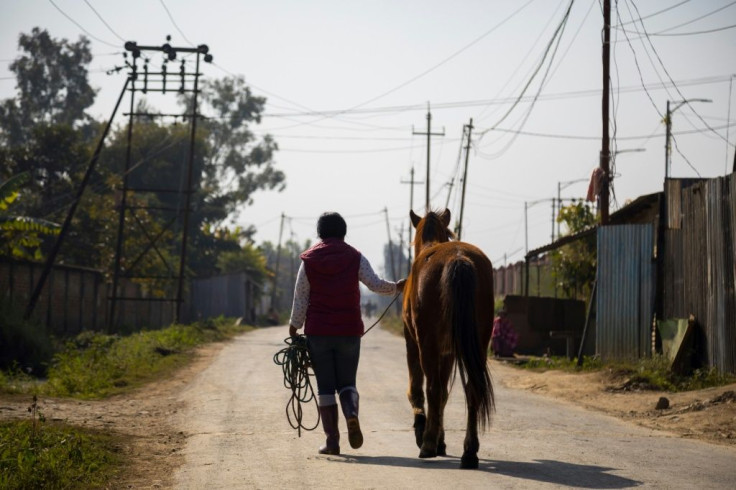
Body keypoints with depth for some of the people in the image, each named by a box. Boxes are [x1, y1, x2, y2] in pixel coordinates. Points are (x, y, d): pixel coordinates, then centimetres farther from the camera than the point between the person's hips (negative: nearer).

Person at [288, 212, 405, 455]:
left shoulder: (309, 261, 2)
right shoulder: (355, 258, 0)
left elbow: (300, 299, 2)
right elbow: (375, 284, -8)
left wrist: (294, 329, 8)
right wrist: (396, 287, 10)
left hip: (317, 332, 0)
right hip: (349, 331, 0)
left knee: (325, 386, 7)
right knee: (346, 382, 12)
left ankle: (332, 439, 2)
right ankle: (352, 413, -20)